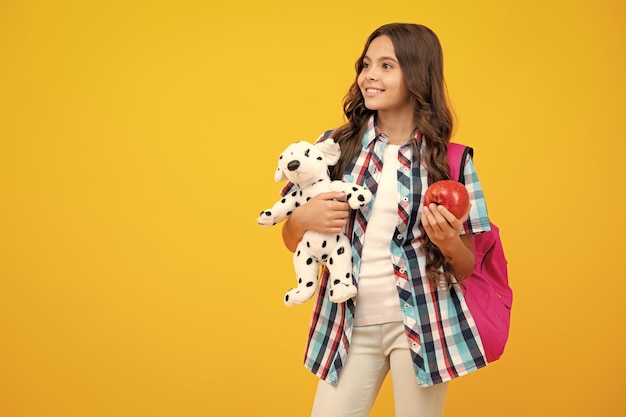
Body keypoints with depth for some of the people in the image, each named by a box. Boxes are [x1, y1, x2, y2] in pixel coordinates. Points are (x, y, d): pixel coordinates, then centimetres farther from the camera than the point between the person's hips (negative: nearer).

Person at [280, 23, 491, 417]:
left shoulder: (450, 159, -3)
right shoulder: (337, 146, 2)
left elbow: (466, 267, 3)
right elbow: (291, 240, 9)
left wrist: (448, 242, -18)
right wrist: (303, 218, -13)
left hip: (422, 322, -1)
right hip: (349, 323, 2)